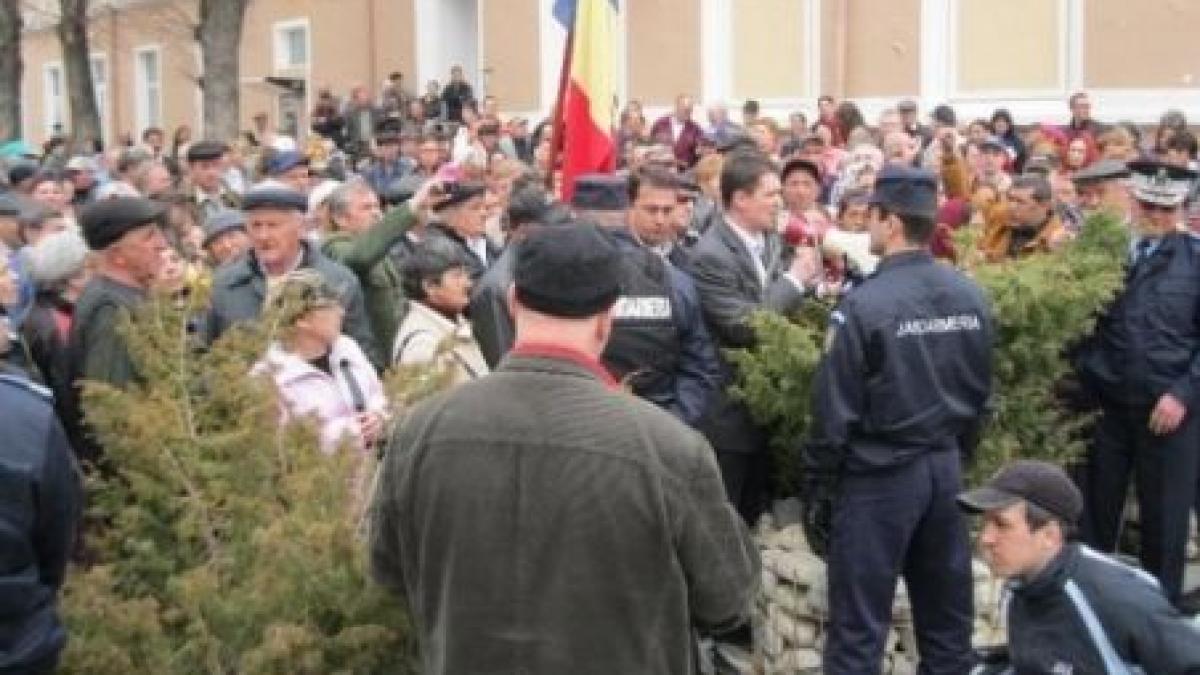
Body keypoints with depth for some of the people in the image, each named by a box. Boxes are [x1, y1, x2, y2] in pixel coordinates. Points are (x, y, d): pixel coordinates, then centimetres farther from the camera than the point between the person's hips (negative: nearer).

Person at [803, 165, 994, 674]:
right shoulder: (971, 295, 2)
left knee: (859, 627, 1)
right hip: (945, 468, 6)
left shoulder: (866, 303, -17)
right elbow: (981, 391, 11)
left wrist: (817, 486, -4)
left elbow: (835, 409, -13)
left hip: (879, 475, -6)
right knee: (947, 617, 15)